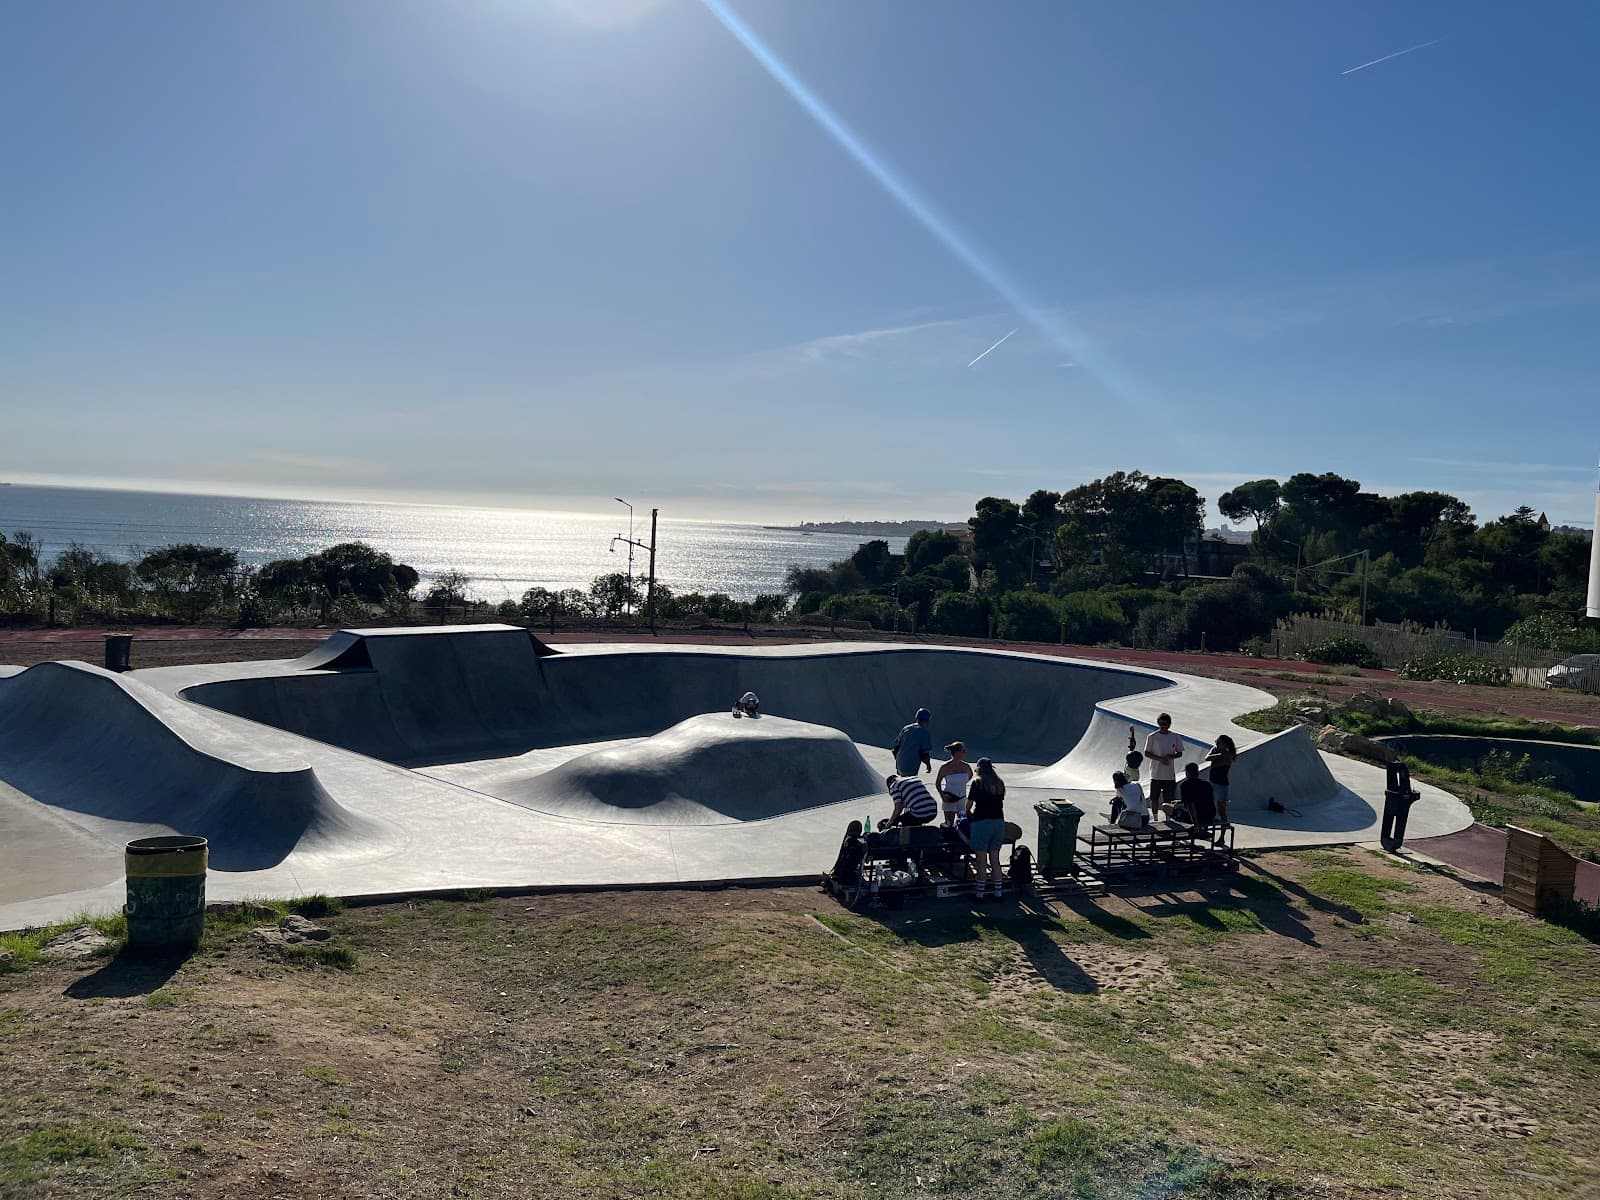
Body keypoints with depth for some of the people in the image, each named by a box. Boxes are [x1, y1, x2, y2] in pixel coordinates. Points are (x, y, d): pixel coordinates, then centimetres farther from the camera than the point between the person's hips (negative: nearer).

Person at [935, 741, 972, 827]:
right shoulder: (945, 767, -14)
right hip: (949, 799, -4)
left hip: (962, 799, 4)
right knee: (949, 824, 0)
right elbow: (937, 783, -2)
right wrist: (942, 796, -12)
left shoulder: (965, 766, -3)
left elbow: (970, 775, 22)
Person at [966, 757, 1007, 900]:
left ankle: (980, 894, 6)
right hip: (999, 822, 5)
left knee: (982, 861, 1)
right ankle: (997, 893, 16)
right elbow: (1000, 803, 14)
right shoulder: (1000, 783, 9)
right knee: (995, 860, 13)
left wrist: (969, 813, 20)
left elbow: (969, 805, -1)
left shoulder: (977, 783, -5)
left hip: (982, 822, -5)